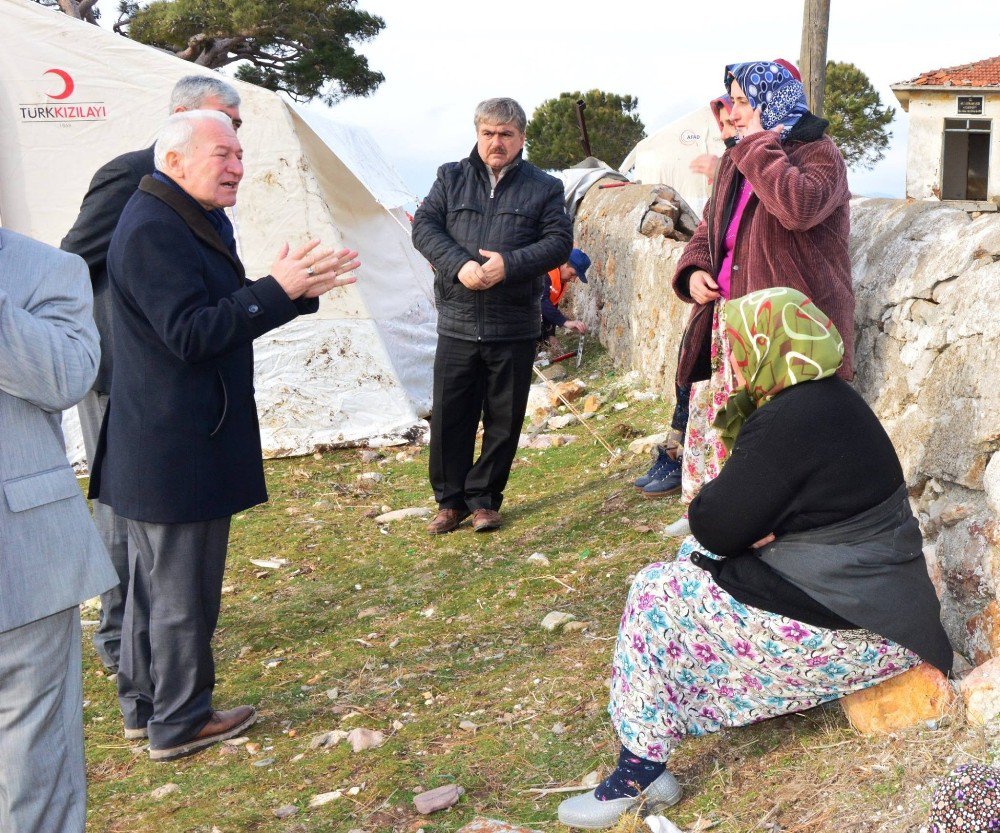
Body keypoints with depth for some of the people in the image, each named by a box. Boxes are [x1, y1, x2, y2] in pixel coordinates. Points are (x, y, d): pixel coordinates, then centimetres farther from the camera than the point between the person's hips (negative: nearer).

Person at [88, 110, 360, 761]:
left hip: (163, 446, 11)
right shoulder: (153, 231, -19)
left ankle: (144, 706, 33)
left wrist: (299, 289, 2)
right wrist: (278, 290, -25)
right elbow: (190, 334, -24)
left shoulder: (201, 222, 14)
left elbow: (225, 311, 15)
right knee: (183, 589, 1)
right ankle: (179, 724, 15)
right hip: (179, 449, -11)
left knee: (155, 579, 19)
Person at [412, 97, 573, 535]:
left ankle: (484, 499, 21)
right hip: (457, 322, 1)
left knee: (504, 420, 6)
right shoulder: (451, 178, 10)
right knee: (449, 416, 3)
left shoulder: (543, 187, 6)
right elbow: (424, 226, 1)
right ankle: (450, 500, 17)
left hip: (515, 327, 0)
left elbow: (559, 241, -2)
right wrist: (459, 264, -16)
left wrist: (510, 264, -17)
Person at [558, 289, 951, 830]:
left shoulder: (790, 421, -23)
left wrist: (708, 503, 4)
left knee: (658, 593, -6)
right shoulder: (828, 399, 10)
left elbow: (715, 527, -18)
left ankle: (638, 775, -1)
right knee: (697, 555, 22)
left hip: (847, 627, -11)